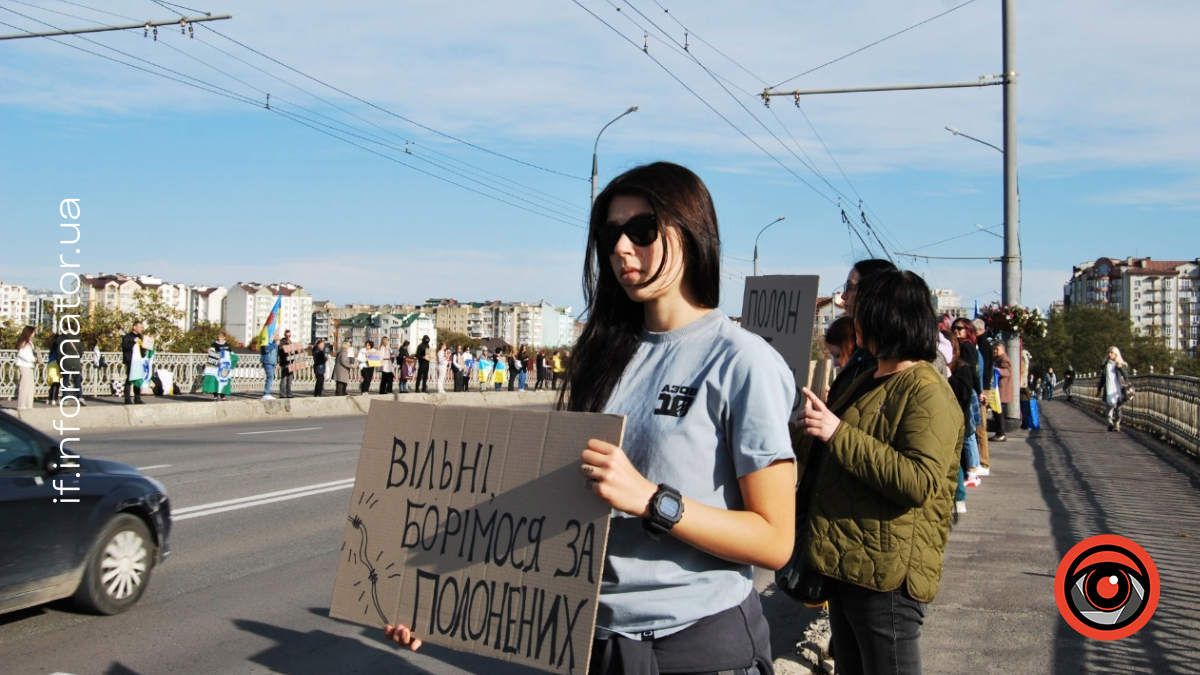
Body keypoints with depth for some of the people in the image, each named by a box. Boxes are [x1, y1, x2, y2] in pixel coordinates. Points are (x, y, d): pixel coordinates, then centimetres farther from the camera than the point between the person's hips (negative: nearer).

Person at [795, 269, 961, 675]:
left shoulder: (927, 392, -16)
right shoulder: (867, 382, 16)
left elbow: (919, 481, -28)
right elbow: (830, 458, 30)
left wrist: (839, 433, -27)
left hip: (887, 574, -10)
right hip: (844, 565, 10)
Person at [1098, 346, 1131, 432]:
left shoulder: (1122, 365, 6)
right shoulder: (1105, 365, 13)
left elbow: (1127, 376, -1)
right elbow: (1102, 378, 17)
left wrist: (1121, 368, -15)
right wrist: (1099, 389, 15)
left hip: (1118, 390, -2)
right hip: (1108, 391, 2)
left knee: (1118, 408, -4)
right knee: (1109, 406, -6)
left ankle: (1117, 425, 2)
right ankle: (1111, 423, -2)